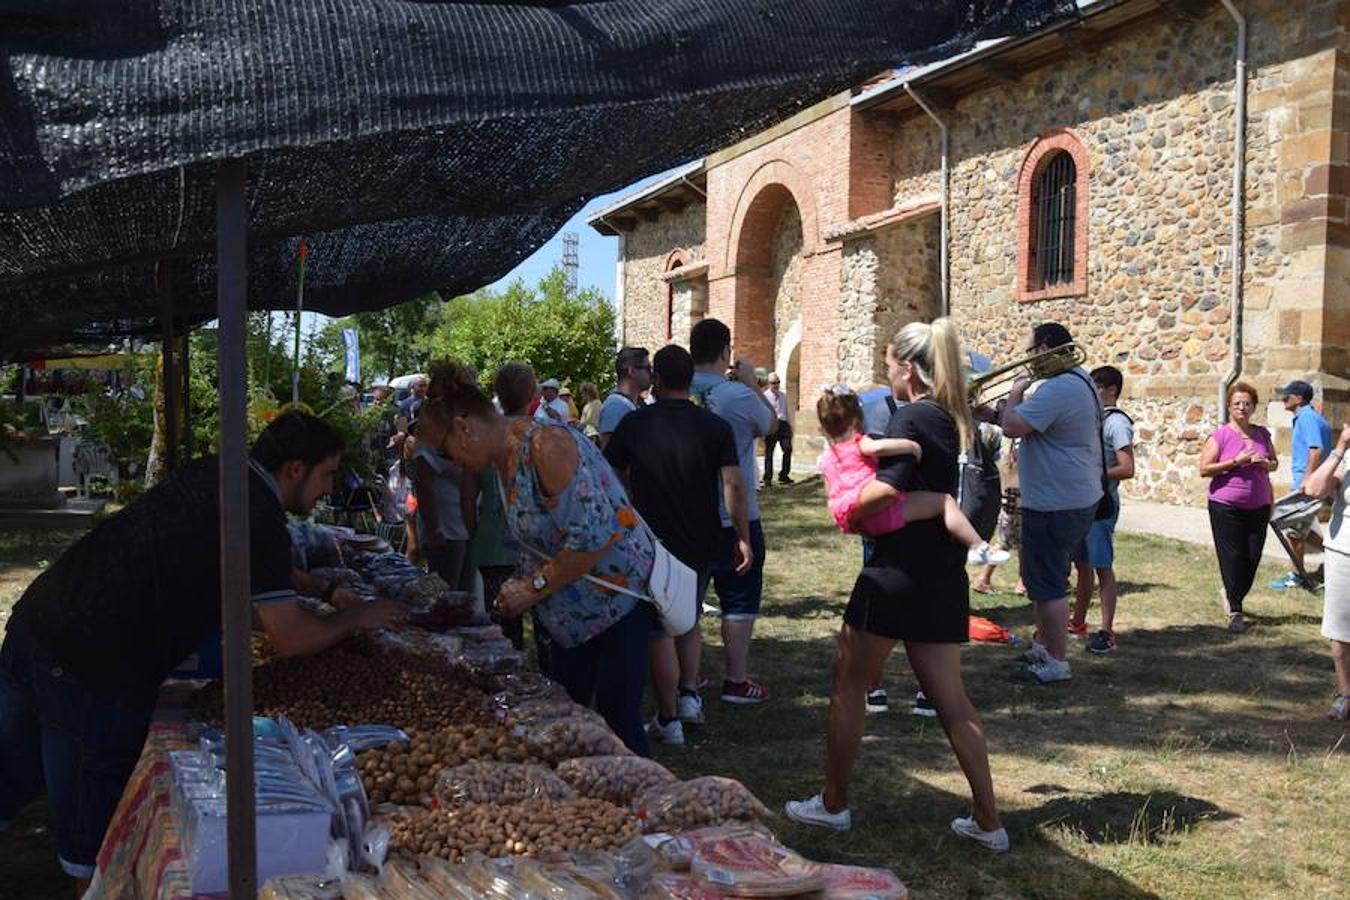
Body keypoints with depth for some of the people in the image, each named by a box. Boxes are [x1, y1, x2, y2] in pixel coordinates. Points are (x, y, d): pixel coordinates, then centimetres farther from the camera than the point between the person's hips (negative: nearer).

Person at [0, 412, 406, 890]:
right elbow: (291, 639, -12)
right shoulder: (260, 519, -15)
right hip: (91, 669, -8)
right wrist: (356, 618, 5)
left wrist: (329, 591, 29)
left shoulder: (208, 473, 11)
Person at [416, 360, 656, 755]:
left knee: (617, 721, -4)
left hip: (621, 592, -9)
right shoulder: (505, 458, 7)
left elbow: (593, 535, -28)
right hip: (575, 610, 9)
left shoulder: (545, 445, -23)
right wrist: (523, 583, 0)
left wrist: (535, 586, -19)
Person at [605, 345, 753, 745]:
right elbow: (732, 483, -11)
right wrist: (743, 537, -7)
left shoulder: (634, 423, -6)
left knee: (660, 630, 6)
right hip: (701, 543, 2)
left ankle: (668, 720, 9)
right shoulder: (715, 427, -5)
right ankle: (689, 694, 18)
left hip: (652, 543, -2)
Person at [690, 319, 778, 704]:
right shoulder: (739, 395, -18)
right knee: (740, 600, 7)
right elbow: (771, 424, 2)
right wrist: (751, 382, 10)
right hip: (734, 516, -5)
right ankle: (736, 681, 11)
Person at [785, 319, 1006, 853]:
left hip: (898, 573, -8)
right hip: (943, 577, 8)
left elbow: (883, 489, -26)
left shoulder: (911, 418, -14)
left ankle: (833, 804, 19)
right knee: (950, 698, 12)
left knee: (849, 685, 9)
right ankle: (987, 822, 15)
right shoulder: (953, 421, 11)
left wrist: (849, 513, -8)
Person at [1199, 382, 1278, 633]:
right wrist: (1236, 462, -19)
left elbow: (1275, 462, 19)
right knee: (1232, 559, -2)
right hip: (1226, 508, -4)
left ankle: (1232, 596, 32)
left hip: (1258, 508, 5)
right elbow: (1204, 469, -11)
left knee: (1253, 559, 6)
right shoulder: (1221, 435, -6)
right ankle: (1235, 612, 8)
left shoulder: (1262, 434, 8)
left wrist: (1266, 464, -4)